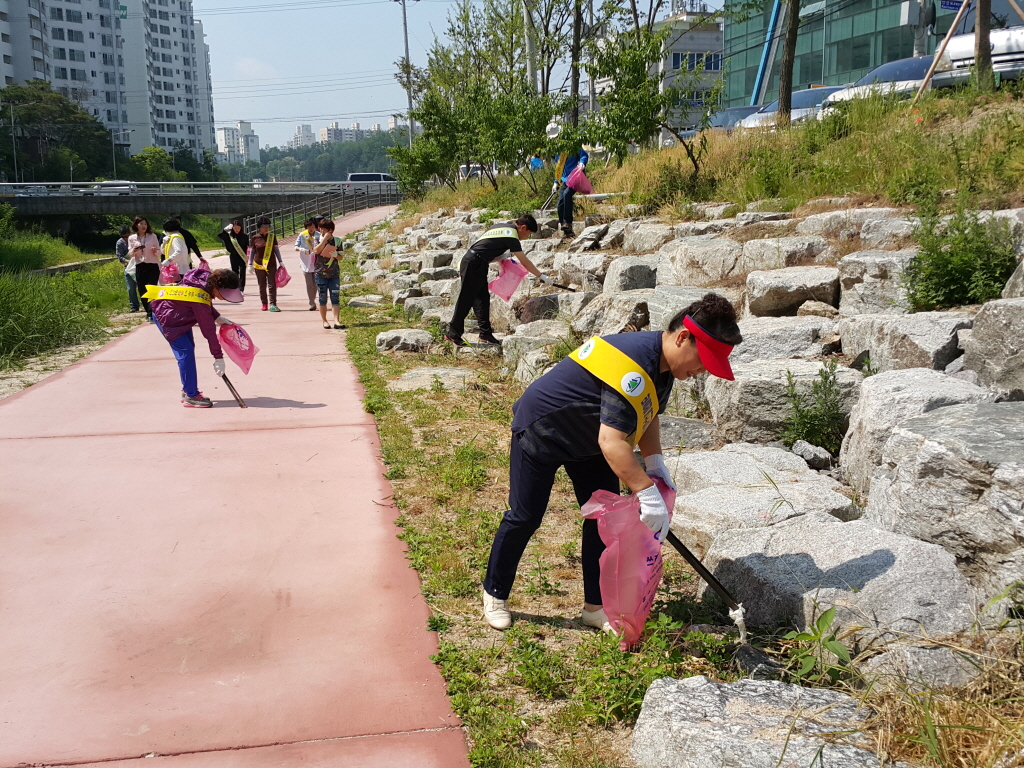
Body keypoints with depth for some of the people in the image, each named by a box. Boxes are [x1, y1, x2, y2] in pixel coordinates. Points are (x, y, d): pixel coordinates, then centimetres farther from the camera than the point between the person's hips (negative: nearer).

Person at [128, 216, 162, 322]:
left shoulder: (152, 236, 2)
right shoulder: (131, 238, 5)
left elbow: (159, 253, 5)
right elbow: (130, 254, 7)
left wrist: (155, 251, -17)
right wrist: (134, 251, -14)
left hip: (153, 266, -2)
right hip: (140, 267, 2)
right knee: (142, 292, 4)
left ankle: (151, 314, -15)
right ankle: (149, 312, 19)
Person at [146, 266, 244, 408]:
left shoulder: (206, 278, -12)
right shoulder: (200, 298, -35)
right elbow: (208, 329, -30)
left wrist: (218, 318, -4)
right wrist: (218, 357, -24)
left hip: (178, 314, 10)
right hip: (166, 317, -10)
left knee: (189, 348, 11)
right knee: (186, 352, -15)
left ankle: (188, 391, 19)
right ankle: (191, 396, -10)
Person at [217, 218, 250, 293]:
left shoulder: (244, 236, -8)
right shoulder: (229, 235, -2)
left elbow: (248, 246, -6)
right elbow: (219, 235, -7)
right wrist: (226, 229, -14)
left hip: (242, 258, -3)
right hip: (233, 258, 3)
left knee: (242, 274, -4)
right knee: (235, 273, 12)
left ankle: (241, 289, -4)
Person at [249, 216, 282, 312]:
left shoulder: (272, 237, 4)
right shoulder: (255, 238, 0)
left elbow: (276, 249, 10)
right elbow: (251, 251, 7)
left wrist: (280, 262, 6)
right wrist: (250, 264, 5)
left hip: (271, 264, 0)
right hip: (259, 265, 0)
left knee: (272, 285, -8)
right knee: (262, 286, 8)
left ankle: (273, 304, -11)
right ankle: (264, 304, 18)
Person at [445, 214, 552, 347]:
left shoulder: (502, 227, 16)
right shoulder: (511, 234, -12)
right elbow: (524, 262, -12)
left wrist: (501, 257, 8)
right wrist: (541, 276, -6)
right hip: (474, 265, -10)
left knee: (483, 299, 9)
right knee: (466, 300, -4)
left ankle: (485, 333, 12)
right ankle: (453, 333, 2)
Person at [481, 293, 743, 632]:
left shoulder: (662, 362, -7)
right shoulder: (632, 364, -37)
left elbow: (647, 414, 8)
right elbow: (611, 442, -42)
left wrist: (655, 462, -6)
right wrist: (648, 493, -42)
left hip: (585, 437, 9)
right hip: (540, 429, -9)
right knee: (525, 517, 0)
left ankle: (595, 607, 14)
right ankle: (495, 594, 22)